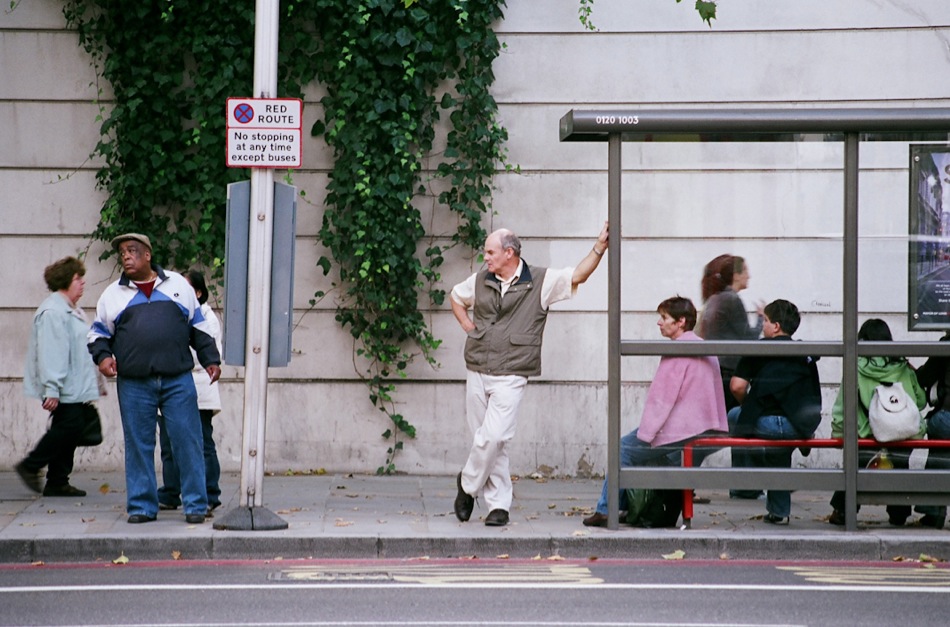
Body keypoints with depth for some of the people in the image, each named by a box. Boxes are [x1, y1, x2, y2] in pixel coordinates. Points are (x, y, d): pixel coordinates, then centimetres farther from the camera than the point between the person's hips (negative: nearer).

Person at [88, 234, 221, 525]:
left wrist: (210, 359, 12)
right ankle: (142, 506, 9)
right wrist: (102, 356, -2)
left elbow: (199, 327, 18)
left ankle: (195, 505, 2)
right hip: (134, 384, 1)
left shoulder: (178, 285, 14)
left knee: (187, 441, -4)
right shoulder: (113, 294, 14)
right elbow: (99, 333, 18)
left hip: (178, 380, -1)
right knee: (139, 444, 1)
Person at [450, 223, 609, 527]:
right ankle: (499, 504, 14)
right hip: (477, 374, 4)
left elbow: (577, 276, -12)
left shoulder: (541, 282, -2)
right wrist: (466, 324, 14)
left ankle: (468, 484, 7)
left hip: (509, 378, -4)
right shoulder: (480, 282, 10)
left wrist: (599, 249, -24)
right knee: (488, 439, 6)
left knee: (492, 436, -16)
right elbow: (456, 297, 29)